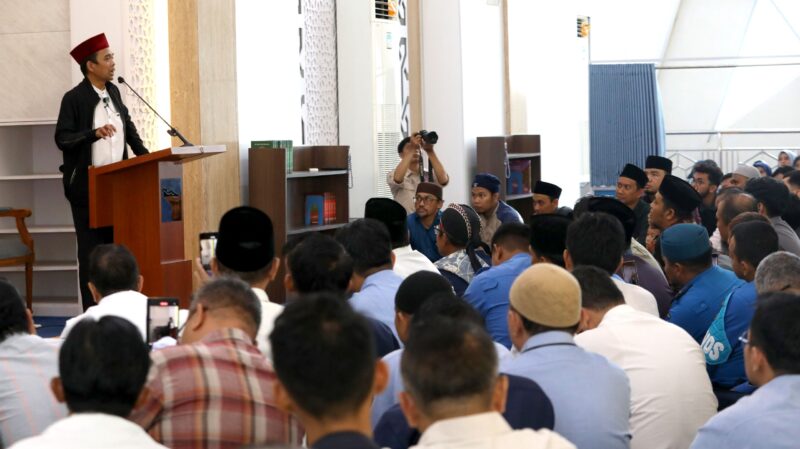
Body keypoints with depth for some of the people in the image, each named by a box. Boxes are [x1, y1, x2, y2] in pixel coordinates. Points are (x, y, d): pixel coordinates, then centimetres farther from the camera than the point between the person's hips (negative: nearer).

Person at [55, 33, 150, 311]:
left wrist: (145, 156, 11)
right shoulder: (74, 99, -9)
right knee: (92, 251, 0)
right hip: (88, 187, -6)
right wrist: (94, 133, -26)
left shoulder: (113, 92, 11)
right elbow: (62, 139, -13)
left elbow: (128, 127, 22)